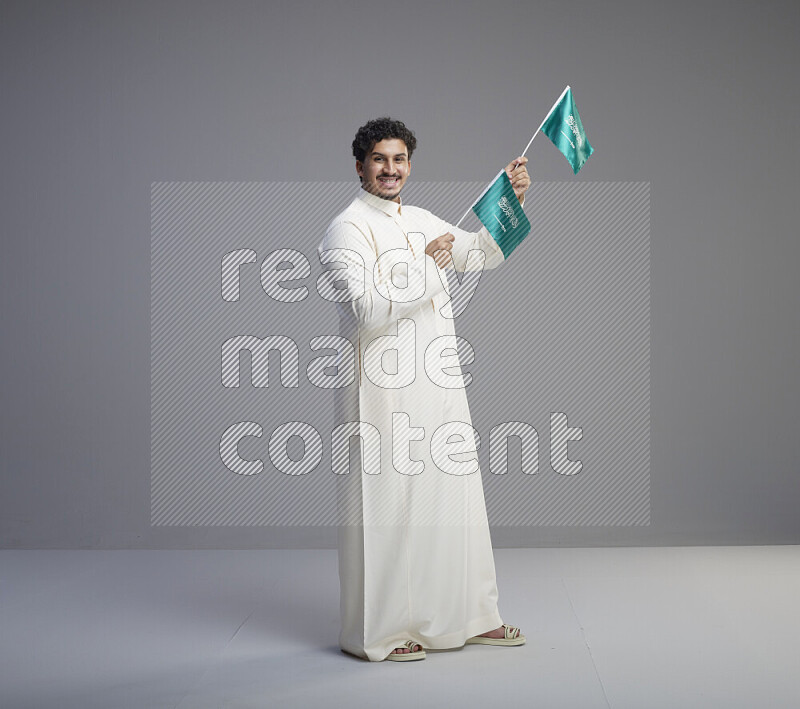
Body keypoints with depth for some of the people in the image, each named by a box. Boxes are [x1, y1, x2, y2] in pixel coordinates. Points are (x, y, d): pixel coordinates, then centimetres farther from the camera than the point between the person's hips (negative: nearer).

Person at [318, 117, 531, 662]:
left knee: (455, 496, 13)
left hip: (438, 385, 8)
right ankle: (377, 632, 8)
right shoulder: (349, 229, -8)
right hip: (382, 389, -8)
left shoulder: (421, 223, 17)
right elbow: (365, 311, -19)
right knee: (385, 504, -3)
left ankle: (467, 617, 25)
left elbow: (482, 253, 23)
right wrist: (424, 267, -20)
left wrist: (512, 202, 9)